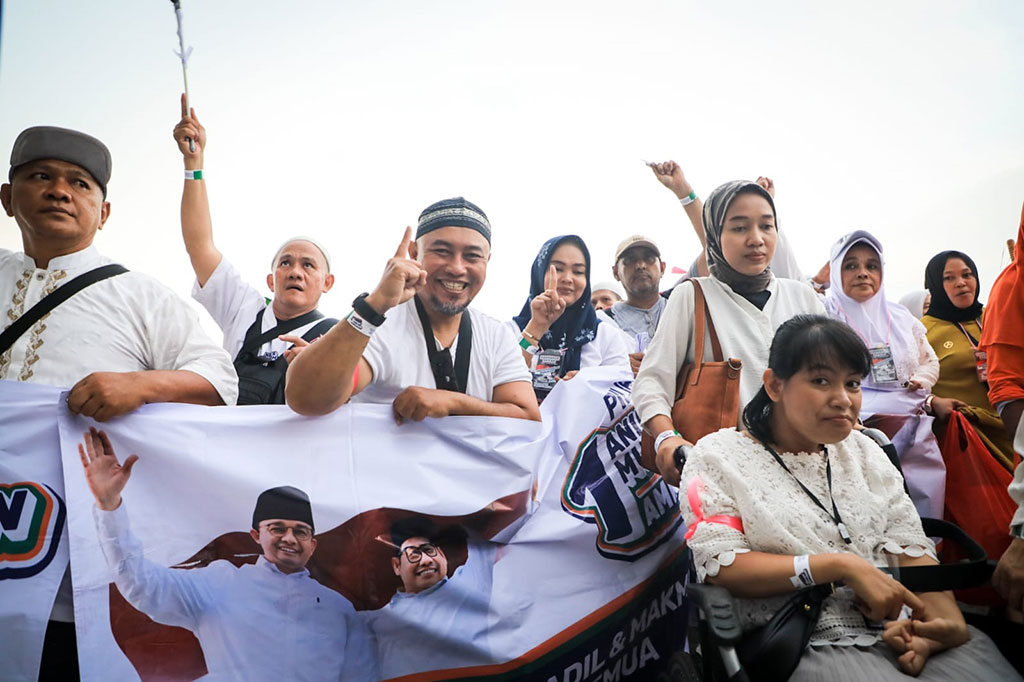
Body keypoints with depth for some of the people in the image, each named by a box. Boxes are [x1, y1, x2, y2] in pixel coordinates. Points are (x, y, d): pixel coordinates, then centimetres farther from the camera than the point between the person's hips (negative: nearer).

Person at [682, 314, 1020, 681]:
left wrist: (946, 616, -12)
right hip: (811, 645, -5)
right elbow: (718, 566, -9)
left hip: (905, 630, 6)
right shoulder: (719, 456, 1)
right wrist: (842, 566, -13)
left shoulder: (864, 451, 18)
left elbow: (909, 544, 9)